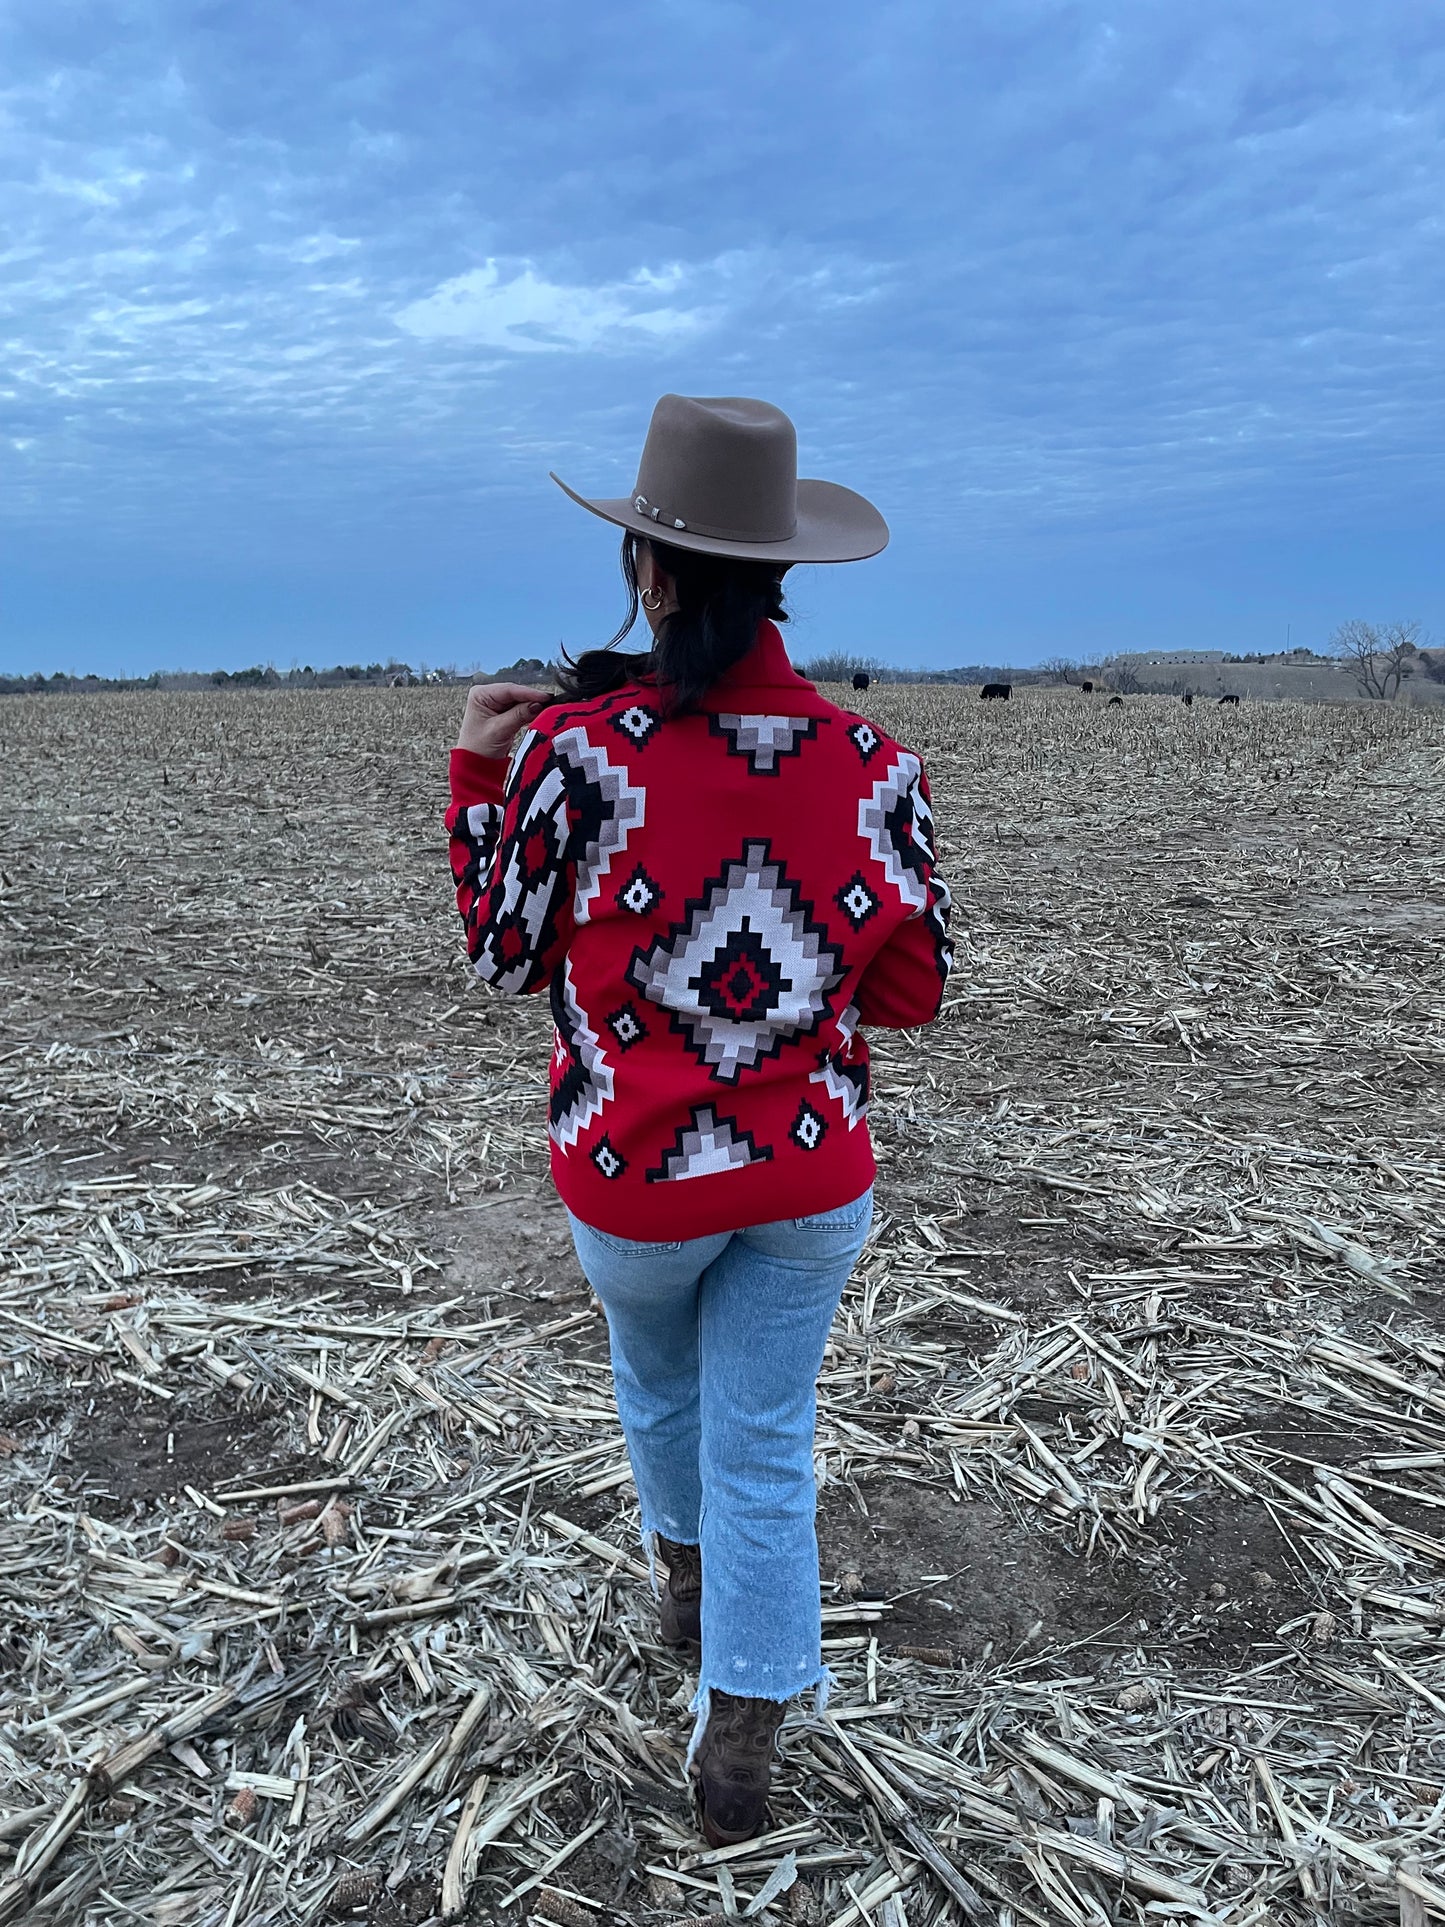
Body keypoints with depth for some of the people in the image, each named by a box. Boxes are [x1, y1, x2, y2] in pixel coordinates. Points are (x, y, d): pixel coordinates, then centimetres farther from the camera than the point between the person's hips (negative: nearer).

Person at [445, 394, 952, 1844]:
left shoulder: (573, 751, -20)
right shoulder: (873, 764, -12)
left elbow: (506, 957, -5)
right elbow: (914, 993, -3)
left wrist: (477, 772, 3)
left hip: (635, 1178, 0)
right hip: (811, 1178, 1)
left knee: (657, 1372, 30)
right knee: (764, 1444, 16)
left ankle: (685, 1572, 55)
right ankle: (739, 1733, 22)